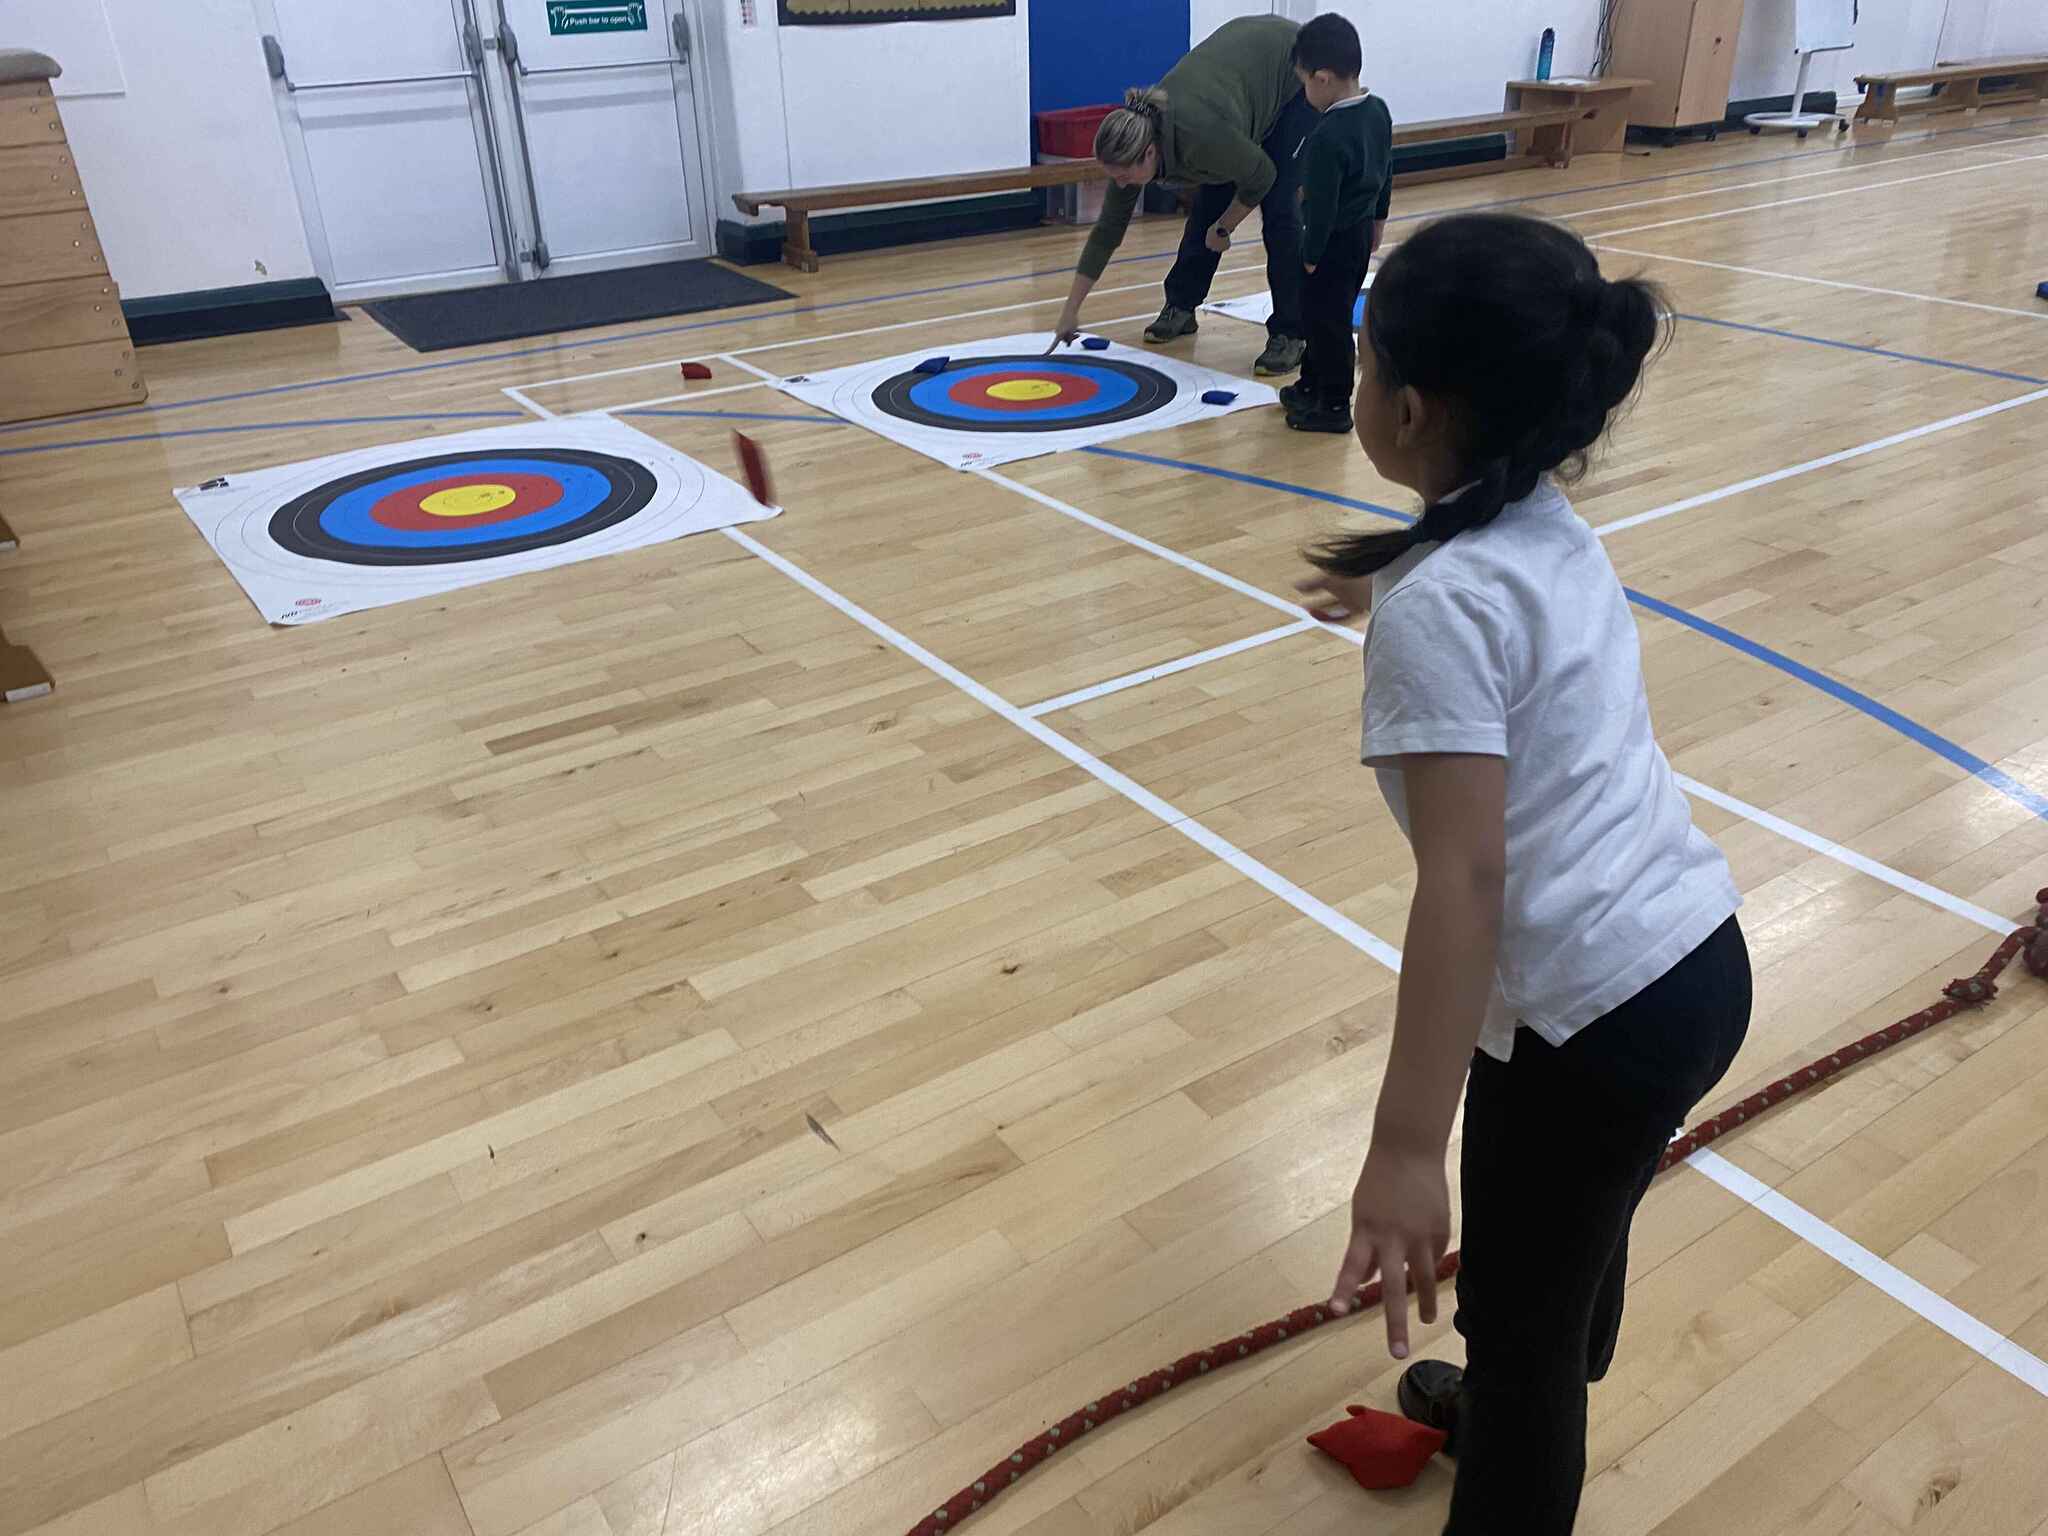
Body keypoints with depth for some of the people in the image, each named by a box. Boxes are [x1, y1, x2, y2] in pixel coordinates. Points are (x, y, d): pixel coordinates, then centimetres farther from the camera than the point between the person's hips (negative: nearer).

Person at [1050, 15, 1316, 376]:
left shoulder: (1198, 136, -39)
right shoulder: (1135, 139, -18)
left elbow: (1262, 175, -21)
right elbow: (1108, 229, -10)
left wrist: (1222, 229, -8)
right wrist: (1071, 310, -7)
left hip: (1295, 73, -6)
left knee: (1278, 208, -12)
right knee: (1210, 200, 5)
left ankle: (1289, 334, -4)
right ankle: (1180, 306, 21)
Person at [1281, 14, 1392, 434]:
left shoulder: (1327, 137, -26)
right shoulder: (1379, 111, 2)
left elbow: (1322, 205, -22)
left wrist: (1311, 256, -14)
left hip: (1335, 241, -9)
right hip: (1362, 234, 9)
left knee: (1326, 322, 2)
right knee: (1325, 316, 21)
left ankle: (1334, 406, 10)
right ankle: (1312, 385, 34)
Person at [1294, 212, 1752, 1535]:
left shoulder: (1439, 605, -21)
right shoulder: (1551, 531, 5)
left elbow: (1466, 878, -28)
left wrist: (1408, 1148, -29)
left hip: (1592, 1013, -9)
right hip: (1699, 960, 9)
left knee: (1518, 1316, 13)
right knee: (1578, 1239, 33)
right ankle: (1528, 1414, 60)